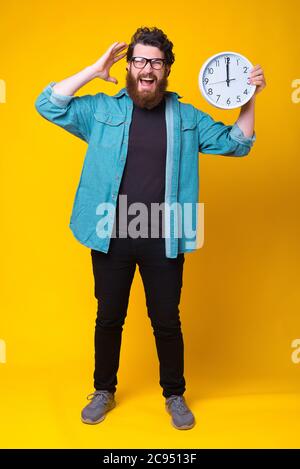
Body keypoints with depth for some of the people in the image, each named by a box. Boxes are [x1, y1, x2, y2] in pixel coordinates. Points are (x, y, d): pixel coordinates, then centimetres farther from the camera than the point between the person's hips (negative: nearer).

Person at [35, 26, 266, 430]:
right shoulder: (102, 109, 3)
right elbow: (49, 106, -4)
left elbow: (236, 143, 9)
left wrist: (249, 98, -5)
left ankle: (175, 395, 33)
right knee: (108, 318, 14)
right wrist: (93, 71, -9)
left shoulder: (186, 117, 6)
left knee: (167, 321, 11)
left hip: (164, 240, 0)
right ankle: (104, 391, 36)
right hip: (111, 237, 0)